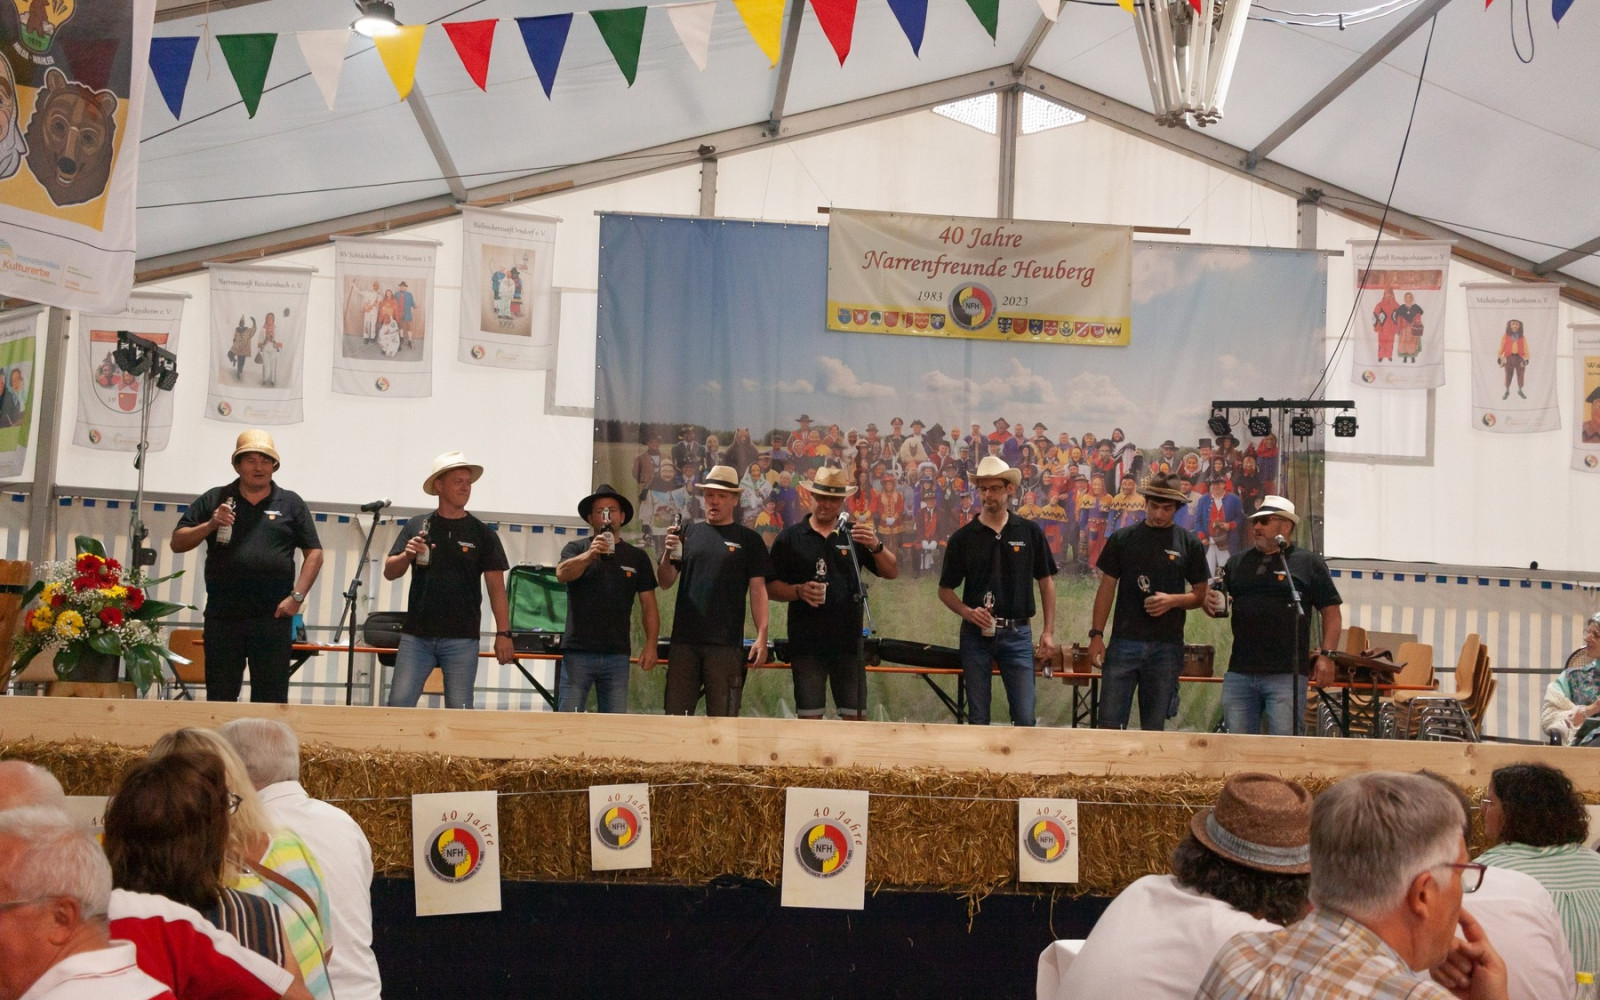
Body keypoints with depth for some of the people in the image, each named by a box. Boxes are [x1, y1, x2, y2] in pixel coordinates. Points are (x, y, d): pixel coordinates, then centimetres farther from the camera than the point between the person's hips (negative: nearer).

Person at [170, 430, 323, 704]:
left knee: (271, 697, 1)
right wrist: (210, 525, -9)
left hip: (273, 617, -1)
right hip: (222, 616, 1)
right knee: (220, 696, 7)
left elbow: (314, 553, 7)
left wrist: (297, 596, -4)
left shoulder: (290, 504, 9)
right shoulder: (214, 500, 11)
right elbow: (177, 543, 8)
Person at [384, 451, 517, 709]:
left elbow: (496, 586, 2)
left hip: (462, 639, -1)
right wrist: (407, 555, -14)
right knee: (398, 704, -2)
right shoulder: (416, 527, 8)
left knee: (459, 711, 1)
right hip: (416, 636, 1)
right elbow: (389, 572, 8)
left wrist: (503, 633, -6)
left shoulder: (483, 534, 4)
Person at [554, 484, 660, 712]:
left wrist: (651, 644, -2)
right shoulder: (576, 548, 9)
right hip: (578, 652, -1)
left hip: (617, 655, 1)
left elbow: (649, 605, 10)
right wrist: (590, 554, -28)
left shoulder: (637, 557, 13)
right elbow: (562, 573, -12)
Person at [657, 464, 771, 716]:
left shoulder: (748, 540, 7)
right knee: (675, 714, 3)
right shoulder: (687, 533, 13)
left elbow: (757, 590, 3)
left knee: (723, 718, 0)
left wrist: (762, 636, -7)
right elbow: (665, 583, 10)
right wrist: (668, 555, -10)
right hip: (684, 641, 2)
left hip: (726, 644, -2)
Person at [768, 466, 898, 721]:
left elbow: (892, 573, 4)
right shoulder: (791, 538, 7)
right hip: (807, 643, -1)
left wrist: (876, 546, -16)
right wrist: (798, 591, -15)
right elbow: (770, 586, 5)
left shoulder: (856, 534, 10)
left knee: (856, 717, 2)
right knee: (809, 718, 1)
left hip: (848, 642, 1)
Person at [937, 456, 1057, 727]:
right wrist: (968, 612, -14)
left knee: (1025, 719, -2)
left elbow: (1046, 582, 8)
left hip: (1017, 633, 0)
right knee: (977, 719, 8)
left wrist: (1049, 631, 2)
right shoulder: (963, 537, 1)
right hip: (976, 633, 0)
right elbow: (945, 590, 5)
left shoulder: (1030, 532, 2)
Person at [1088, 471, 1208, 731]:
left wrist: (1173, 600, -12)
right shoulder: (1122, 539, 6)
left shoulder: (1190, 545, 5)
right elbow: (1107, 588, 8)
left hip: (1167, 645, 0)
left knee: (1154, 727, 6)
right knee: (1109, 722, -3)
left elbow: (1200, 595, 9)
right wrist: (1096, 634, 0)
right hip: (1124, 641, 0)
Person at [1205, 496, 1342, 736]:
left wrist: (1326, 655, -8)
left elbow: (1331, 612, 3)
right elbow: (1219, 606, 19)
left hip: (1287, 674, -4)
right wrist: (1211, 605, -5)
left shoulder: (1308, 562, 4)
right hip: (1239, 673, 4)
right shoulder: (1237, 563, 15)